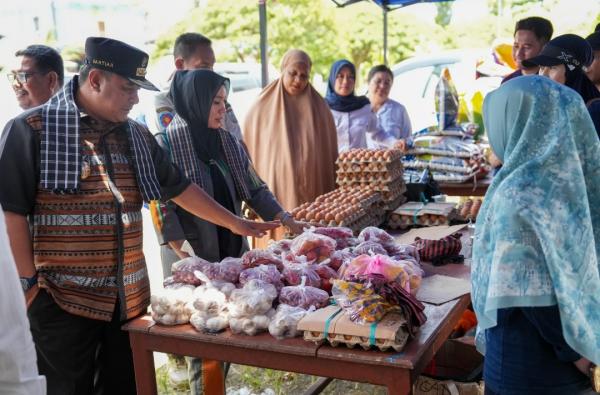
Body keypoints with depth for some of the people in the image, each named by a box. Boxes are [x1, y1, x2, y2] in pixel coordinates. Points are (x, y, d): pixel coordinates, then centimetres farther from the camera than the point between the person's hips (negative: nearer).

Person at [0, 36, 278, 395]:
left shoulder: (136, 135, 10)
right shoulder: (33, 130, -8)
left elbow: (179, 188, 17)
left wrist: (235, 223, 16)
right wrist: (30, 281, -10)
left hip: (129, 297, 6)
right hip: (62, 299, -5)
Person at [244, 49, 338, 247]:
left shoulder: (319, 108, 7)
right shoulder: (261, 109, 1)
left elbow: (330, 155, 11)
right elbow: (249, 154, 3)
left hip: (312, 195, 2)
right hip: (275, 196, -1)